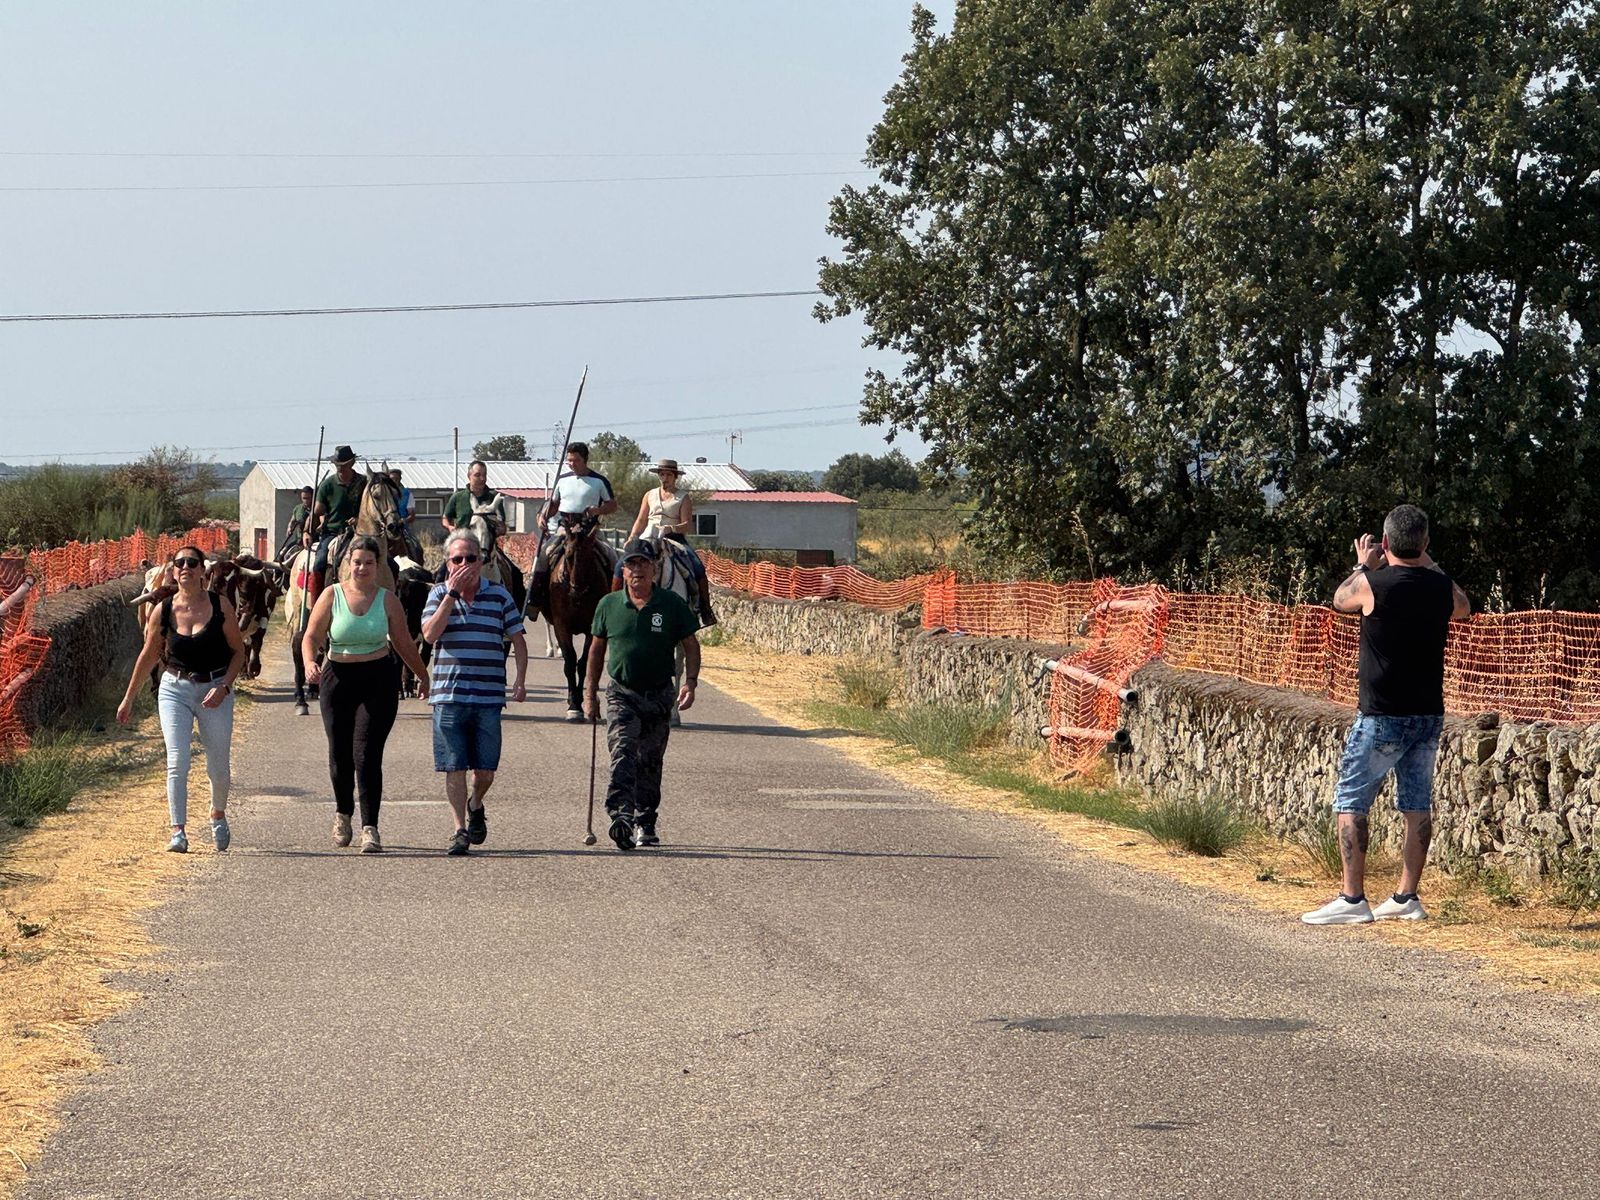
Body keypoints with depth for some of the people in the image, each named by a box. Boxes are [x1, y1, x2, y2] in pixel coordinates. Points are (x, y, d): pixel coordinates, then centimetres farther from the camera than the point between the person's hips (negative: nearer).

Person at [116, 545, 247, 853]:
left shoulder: (220, 606, -5)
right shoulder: (163, 611, -1)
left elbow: (238, 650, 2)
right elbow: (149, 656, 9)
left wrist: (224, 686, -12)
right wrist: (128, 698, 13)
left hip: (215, 691, 0)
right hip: (175, 689, 0)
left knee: (219, 766, 5)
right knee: (177, 762, -12)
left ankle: (218, 815, 33)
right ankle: (178, 831, -11)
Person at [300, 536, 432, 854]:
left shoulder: (387, 600, 4)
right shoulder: (332, 596, 2)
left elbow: (404, 643, 15)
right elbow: (311, 637, 0)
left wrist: (423, 676, 21)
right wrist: (310, 663, -19)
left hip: (379, 680, -1)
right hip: (338, 678, 1)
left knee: (367, 754, -11)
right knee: (340, 754, 6)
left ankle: (370, 828, -10)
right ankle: (342, 813, 33)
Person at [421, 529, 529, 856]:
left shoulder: (499, 595, 6)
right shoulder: (439, 594, 5)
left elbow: (518, 641, 10)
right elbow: (430, 634, -11)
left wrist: (520, 680, -1)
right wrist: (452, 593, -13)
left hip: (488, 697, 0)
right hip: (448, 696, 0)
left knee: (486, 769, 3)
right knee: (454, 767, 0)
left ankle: (476, 807, 33)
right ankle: (460, 829, 9)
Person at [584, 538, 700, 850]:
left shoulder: (672, 604, -1)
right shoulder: (609, 605, 3)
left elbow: (691, 646, 4)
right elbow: (597, 649, 13)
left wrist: (690, 682, -10)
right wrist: (590, 693, 13)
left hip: (659, 696, 1)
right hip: (621, 694, -1)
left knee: (650, 763, 9)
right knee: (622, 755, -19)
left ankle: (645, 824, 21)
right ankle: (621, 817, -32)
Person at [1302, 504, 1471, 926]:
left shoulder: (1373, 584, -13)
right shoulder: (1442, 586, 1)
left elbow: (1340, 599, 9)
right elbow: (1464, 607, 26)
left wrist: (1363, 565, 25)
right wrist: (1428, 563, 33)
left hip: (1381, 718, -5)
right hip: (1429, 715, 5)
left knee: (1350, 805, 0)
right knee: (1417, 807, 10)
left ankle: (1353, 899, -4)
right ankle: (1407, 897, 12)